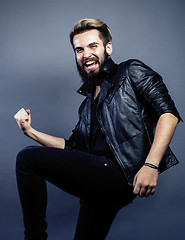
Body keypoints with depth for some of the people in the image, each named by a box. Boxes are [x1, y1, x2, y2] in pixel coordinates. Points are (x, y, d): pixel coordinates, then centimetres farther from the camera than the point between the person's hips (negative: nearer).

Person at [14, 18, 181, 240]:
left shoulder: (131, 72, 6)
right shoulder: (87, 105, 26)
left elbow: (169, 113, -8)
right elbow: (72, 146, 26)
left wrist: (151, 165, -20)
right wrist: (31, 132, 17)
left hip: (121, 174, -7)